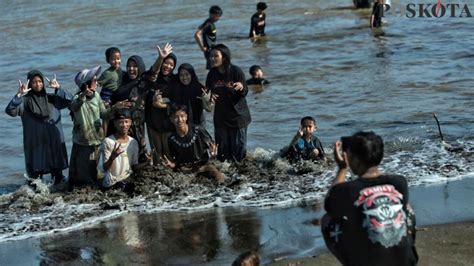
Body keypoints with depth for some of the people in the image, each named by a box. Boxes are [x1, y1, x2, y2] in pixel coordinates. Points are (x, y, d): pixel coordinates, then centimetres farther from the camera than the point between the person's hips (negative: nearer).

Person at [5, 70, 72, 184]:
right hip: (35, 143, -2)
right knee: (36, 170, -4)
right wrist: (19, 95, -27)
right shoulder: (24, 101, -2)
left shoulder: (51, 98, 7)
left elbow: (69, 100, -2)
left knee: (57, 170, 7)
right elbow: (10, 110, -16)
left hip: (54, 141, 2)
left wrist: (58, 89, -14)